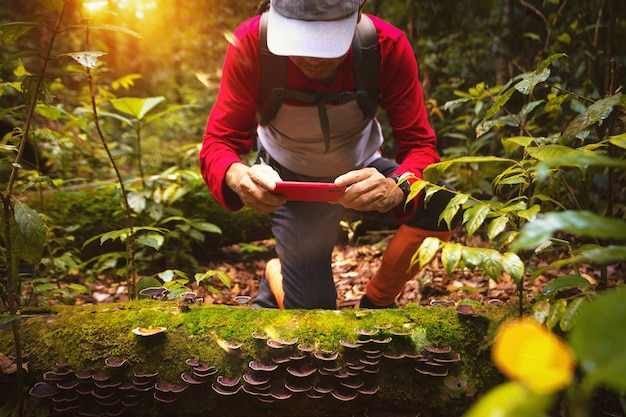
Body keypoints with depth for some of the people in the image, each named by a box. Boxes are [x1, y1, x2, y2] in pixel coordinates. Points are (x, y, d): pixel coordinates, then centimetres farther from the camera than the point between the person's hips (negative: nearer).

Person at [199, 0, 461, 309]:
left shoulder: (388, 46, -26)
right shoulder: (251, 43, -27)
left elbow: (420, 145, -25)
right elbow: (217, 143, -24)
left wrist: (395, 187, -49)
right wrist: (239, 177, -49)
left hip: (361, 173, 2)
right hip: (290, 181, -1)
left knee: (442, 205, -25)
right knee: (311, 307, -10)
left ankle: (377, 302, 2)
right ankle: (274, 277, 29)